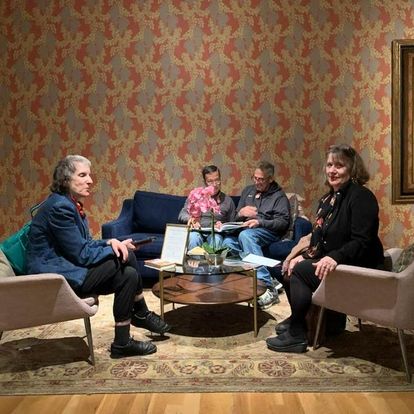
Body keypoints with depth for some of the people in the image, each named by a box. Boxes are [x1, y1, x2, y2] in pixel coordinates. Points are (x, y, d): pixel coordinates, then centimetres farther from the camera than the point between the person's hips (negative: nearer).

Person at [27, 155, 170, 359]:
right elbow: (82, 254, -20)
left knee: (127, 256, 0)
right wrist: (115, 247, -8)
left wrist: (110, 242, -7)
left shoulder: (72, 204, 9)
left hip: (67, 266, 9)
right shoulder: (59, 206, -21)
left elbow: (85, 243, 12)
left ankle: (141, 314, 12)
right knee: (128, 275, -15)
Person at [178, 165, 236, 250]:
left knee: (216, 239, -35)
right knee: (193, 236, -35)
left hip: (215, 234, 0)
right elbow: (181, 215, 10)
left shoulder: (228, 201, 16)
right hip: (197, 231, 0)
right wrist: (190, 218, -14)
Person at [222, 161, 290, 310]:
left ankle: (268, 287, -41)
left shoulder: (279, 196, 8)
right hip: (246, 231, 5)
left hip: (268, 232, -4)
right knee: (227, 242, -29)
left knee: (245, 235, -38)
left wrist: (260, 222, -20)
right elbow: (235, 218, 24)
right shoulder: (248, 190, 23)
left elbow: (283, 222, -6)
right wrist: (241, 213, -1)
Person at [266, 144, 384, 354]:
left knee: (300, 270, -20)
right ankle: (296, 319, 17)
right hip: (329, 262, 9)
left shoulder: (361, 197, -14)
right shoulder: (328, 198, 12)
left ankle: (296, 336, -9)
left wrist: (335, 257, -37)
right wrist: (305, 256, -3)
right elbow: (319, 238, 13)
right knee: (290, 267, -1)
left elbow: (362, 242, -23)